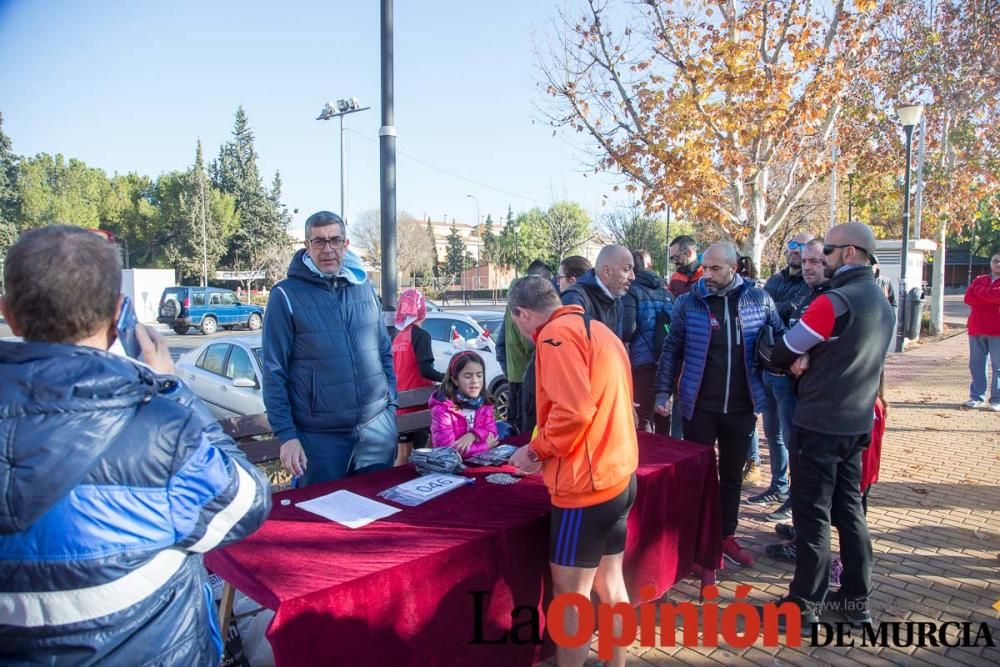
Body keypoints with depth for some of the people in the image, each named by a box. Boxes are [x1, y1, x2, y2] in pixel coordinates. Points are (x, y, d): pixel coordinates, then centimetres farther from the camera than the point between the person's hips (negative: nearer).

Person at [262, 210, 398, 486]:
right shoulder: (287, 295, -6)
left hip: (378, 426, 4)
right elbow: (274, 372, -7)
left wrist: (391, 403, 8)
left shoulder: (364, 287, 7)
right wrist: (286, 434, -11)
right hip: (320, 434, -4)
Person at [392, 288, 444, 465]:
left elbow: (400, 369, 13)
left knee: (403, 453, 14)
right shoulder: (421, 335, -12)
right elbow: (425, 370, -20)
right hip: (419, 403, -6)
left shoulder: (397, 338, 8)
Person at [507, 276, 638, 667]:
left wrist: (537, 449, -9)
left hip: (585, 484, -10)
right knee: (610, 583, 19)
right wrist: (550, 449, 15)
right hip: (619, 474, 10)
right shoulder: (596, 329, 15)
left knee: (569, 594, 3)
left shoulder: (555, 334, -14)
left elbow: (573, 411, -25)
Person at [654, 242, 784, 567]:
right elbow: (672, 350, -2)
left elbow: (780, 339, 11)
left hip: (741, 406, 2)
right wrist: (663, 392, -7)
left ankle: (727, 535, 34)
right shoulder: (688, 302, -6)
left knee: (732, 475, 17)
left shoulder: (759, 299, -1)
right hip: (699, 405, -2)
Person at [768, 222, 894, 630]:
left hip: (820, 423, -8)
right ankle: (857, 601, 26)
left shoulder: (835, 300, -18)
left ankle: (805, 606, 11)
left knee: (812, 515, 1)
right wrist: (811, 359, -3)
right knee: (849, 509, 16)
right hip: (856, 422, 8)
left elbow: (782, 352, -11)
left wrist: (800, 360, 11)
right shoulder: (882, 303, 11)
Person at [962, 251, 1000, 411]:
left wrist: (980, 291, -3)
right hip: (977, 329, 4)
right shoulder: (979, 280, 16)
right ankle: (977, 397, 12)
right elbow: (968, 298, 1)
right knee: (976, 364, 5)